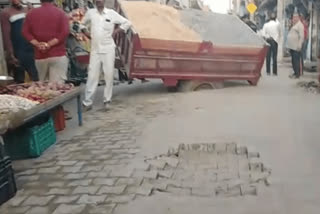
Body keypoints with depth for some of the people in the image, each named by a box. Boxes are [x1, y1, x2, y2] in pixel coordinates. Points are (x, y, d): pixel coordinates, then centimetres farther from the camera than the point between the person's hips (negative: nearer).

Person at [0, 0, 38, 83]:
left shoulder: (27, 11, 14)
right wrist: (10, 55, -14)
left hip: (31, 51, 5)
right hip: (18, 53, -5)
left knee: (37, 79, 6)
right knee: (19, 81, 4)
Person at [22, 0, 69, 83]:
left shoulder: (31, 13, 10)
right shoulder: (61, 13, 2)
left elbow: (25, 31, 1)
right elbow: (65, 32, -11)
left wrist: (37, 44, -8)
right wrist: (49, 44, -13)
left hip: (40, 56, 3)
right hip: (58, 55, -3)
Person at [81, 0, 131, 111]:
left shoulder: (111, 13, -2)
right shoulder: (90, 13, 4)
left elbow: (127, 23, 4)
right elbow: (82, 24, 21)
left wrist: (115, 32, -2)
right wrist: (87, 33, 6)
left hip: (108, 49, -1)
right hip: (95, 50, 1)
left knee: (109, 75, 1)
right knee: (92, 76, -1)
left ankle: (107, 100, 13)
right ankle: (87, 102, 3)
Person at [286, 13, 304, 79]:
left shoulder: (300, 25, -8)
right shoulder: (293, 25, 19)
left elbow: (301, 36, -16)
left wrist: (299, 45, -21)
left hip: (296, 47, -9)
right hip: (291, 46, 9)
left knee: (296, 61, -7)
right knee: (293, 60, 12)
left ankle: (297, 74, -3)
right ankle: (295, 72, 20)